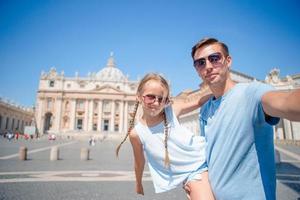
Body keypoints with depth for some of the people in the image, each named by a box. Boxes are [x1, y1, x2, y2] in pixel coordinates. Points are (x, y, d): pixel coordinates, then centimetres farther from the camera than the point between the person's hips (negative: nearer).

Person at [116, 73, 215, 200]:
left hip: (199, 163, 1)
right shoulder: (136, 133, -13)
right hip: (176, 176, -1)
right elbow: (139, 162, 3)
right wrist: (138, 185, 16)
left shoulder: (172, 110, -11)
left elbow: (199, 102, 1)